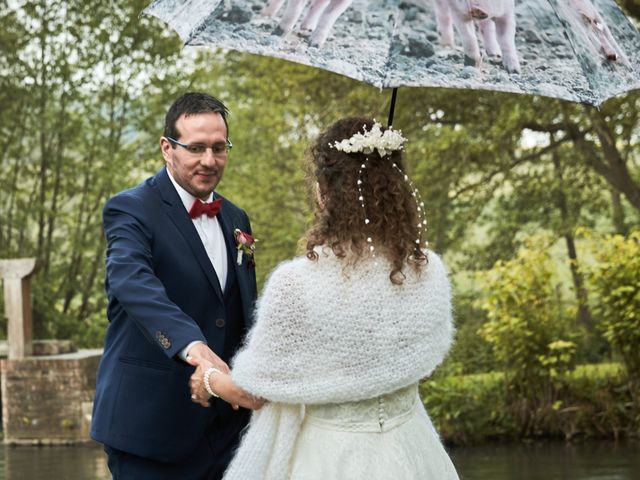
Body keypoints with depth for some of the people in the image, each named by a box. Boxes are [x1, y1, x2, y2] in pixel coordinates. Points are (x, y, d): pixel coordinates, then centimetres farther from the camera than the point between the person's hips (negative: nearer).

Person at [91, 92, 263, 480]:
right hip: (151, 424, -6)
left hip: (225, 425, 6)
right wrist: (191, 344, -45)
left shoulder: (236, 219, 14)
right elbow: (131, 280, -28)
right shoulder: (130, 210, -8)